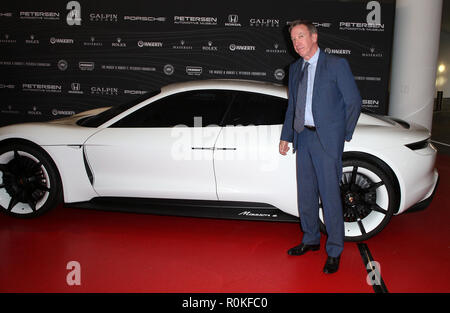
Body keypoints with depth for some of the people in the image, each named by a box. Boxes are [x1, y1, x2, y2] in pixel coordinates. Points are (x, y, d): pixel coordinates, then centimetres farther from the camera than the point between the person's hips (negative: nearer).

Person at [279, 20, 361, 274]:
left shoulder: (337, 65, -4)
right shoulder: (295, 69, 14)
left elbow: (354, 102, -3)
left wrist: (344, 136, -5)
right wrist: (286, 136, 16)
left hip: (327, 139, -6)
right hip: (303, 137, 6)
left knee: (330, 195, -3)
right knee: (306, 193, 13)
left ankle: (334, 251, 10)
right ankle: (311, 240, 30)